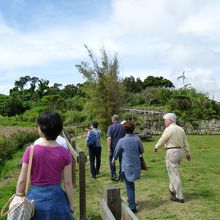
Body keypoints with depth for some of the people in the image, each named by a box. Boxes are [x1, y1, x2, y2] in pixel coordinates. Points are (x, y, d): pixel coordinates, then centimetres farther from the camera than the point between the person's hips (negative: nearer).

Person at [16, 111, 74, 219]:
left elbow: (22, 180, -8)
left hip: (36, 198, 0)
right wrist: (71, 205, 5)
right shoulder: (65, 153, -11)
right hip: (56, 198, 1)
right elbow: (67, 183, -7)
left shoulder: (31, 150, -15)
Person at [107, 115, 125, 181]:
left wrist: (109, 148, -12)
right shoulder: (123, 126, 2)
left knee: (111, 160, 17)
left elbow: (109, 138, -14)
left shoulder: (111, 127, -7)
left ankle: (113, 174, 12)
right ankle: (121, 177, 13)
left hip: (113, 146, -2)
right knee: (121, 161, 9)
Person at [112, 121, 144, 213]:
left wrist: (114, 159, 22)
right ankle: (132, 201, 39)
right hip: (136, 165, 4)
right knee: (131, 185, 24)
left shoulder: (122, 141, -13)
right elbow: (141, 151, 5)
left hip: (127, 166, -3)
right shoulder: (137, 139, -7)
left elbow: (116, 152, 2)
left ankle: (132, 207, 10)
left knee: (129, 186, 7)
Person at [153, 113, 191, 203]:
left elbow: (161, 141, -9)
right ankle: (172, 190, 37)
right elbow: (185, 142, 13)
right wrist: (188, 153, 21)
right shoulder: (180, 129, 9)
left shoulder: (168, 129, -16)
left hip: (171, 153, -9)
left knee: (174, 175, -1)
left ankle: (179, 197, 6)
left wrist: (155, 147, 9)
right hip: (179, 152, 9)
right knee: (173, 171, 24)